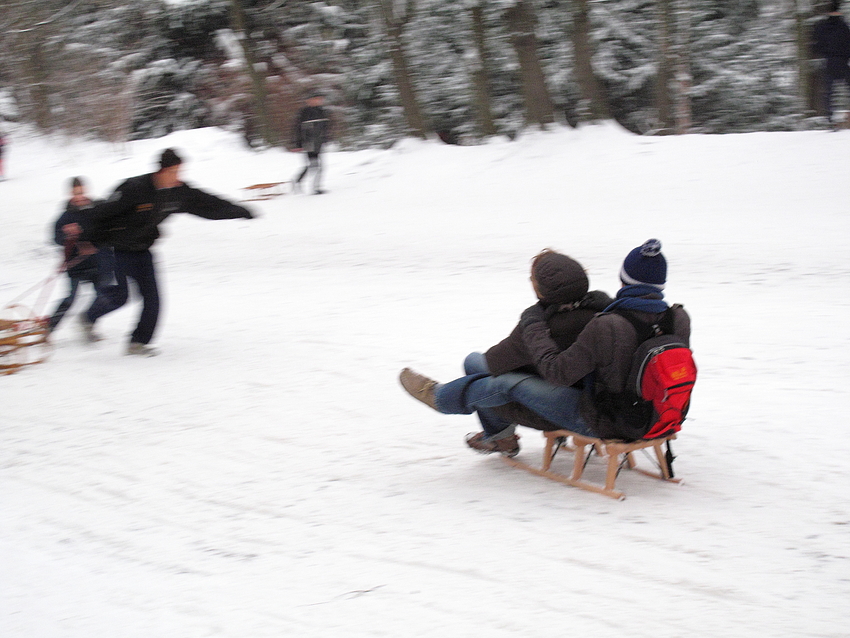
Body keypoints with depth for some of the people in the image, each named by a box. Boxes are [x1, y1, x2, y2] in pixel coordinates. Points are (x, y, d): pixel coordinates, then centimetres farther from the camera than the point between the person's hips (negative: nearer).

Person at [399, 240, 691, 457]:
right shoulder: (679, 319, -11)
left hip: (603, 422, -8)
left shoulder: (606, 327, -30)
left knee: (509, 385, 5)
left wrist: (533, 325, -7)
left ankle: (440, 396, 30)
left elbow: (558, 371, -21)